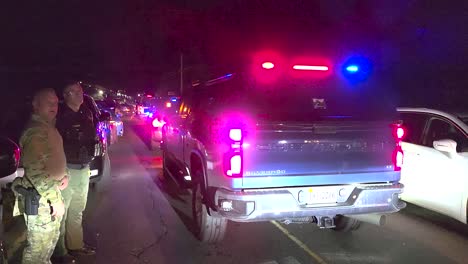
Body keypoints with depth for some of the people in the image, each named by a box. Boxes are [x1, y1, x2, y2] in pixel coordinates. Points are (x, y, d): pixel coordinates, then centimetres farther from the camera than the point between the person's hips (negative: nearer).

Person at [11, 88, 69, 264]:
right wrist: (55, 199, -25)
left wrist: (64, 175, 6)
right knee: (39, 246, 1)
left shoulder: (49, 127, 11)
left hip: (50, 192, 10)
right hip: (39, 198, -10)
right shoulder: (35, 130, -21)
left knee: (51, 237, 26)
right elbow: (36, 171, -28)